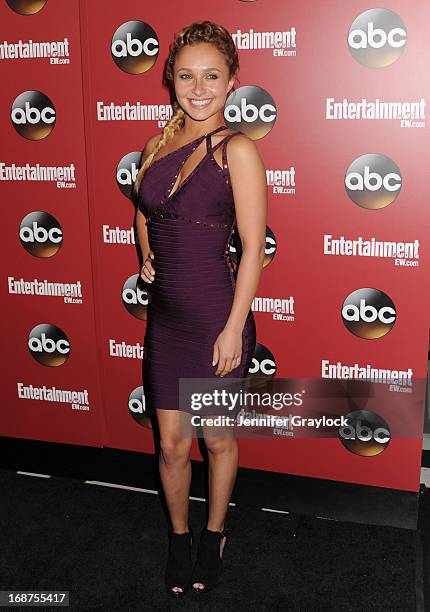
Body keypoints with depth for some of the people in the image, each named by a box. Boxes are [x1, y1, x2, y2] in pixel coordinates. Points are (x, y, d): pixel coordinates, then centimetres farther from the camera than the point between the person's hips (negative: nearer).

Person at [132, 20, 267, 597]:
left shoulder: (238, 149, -11)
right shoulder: (158, 145, 6)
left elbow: (253, 246, -14)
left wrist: (234, 328, -16)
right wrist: (147, 258, 9)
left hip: (216, 315, -4)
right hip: (165, 315, 5)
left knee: (218, 439, 14)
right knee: (171, 444, 13)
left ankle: (214, 534, 38)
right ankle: (178, 535, 37)